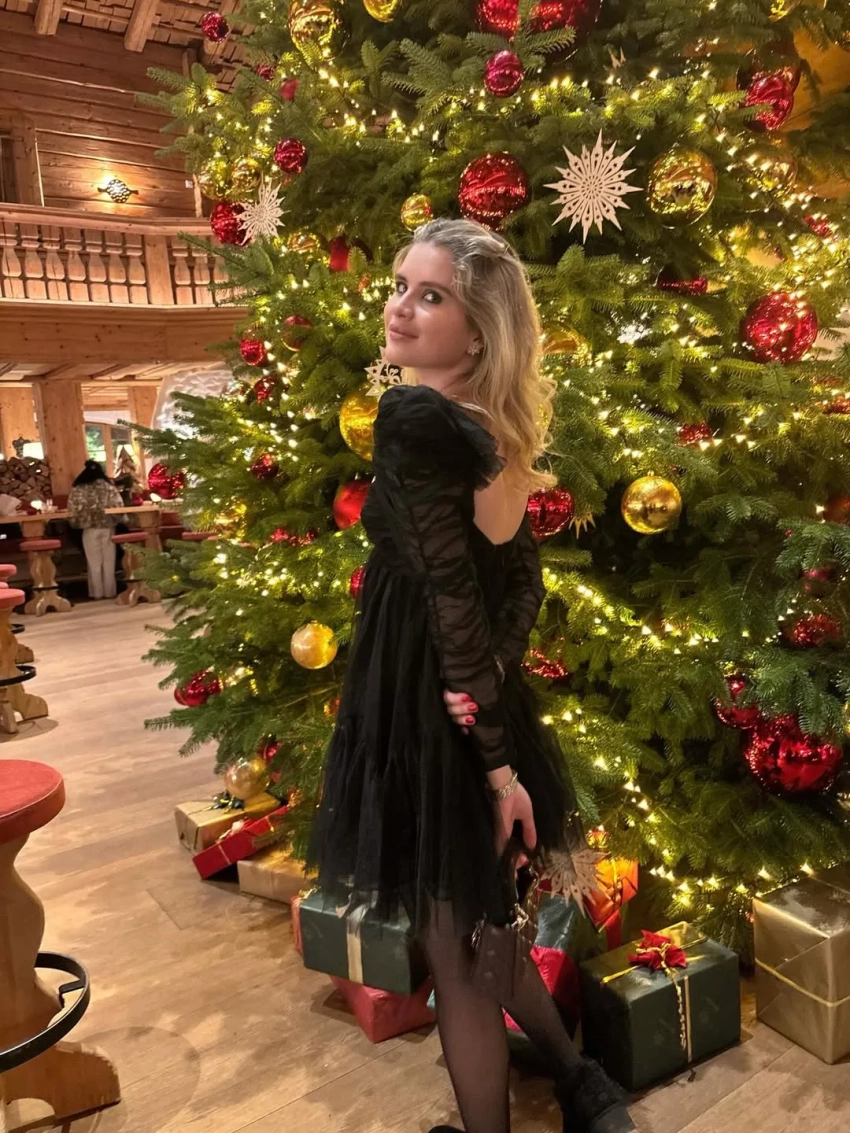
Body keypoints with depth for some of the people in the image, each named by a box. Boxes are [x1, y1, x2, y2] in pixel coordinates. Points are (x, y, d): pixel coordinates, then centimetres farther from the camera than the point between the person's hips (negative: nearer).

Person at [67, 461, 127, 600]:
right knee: (109, 562, 8)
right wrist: (124, 519, 10)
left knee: (94, 563, 8)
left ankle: (97, 592, 11)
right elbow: (118, 507, -6)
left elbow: (74, 511, -4)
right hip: (107, 528, 0)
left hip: (89, 529, 0)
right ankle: (109, 591, 10)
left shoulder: (77, 489, -2)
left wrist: (76, 523, 12)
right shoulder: (108, 487, -3)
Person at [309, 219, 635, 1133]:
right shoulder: (492, 431, 7)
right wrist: (494, 674, -9)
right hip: (481, 701, 8)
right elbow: (521, 579, 6)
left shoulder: (411, 417, -19)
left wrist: (494, 756, -16)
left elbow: (451, 596, -21)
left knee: (451, 946, 11)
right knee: (473, 916, 27)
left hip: (427, 707, -8)